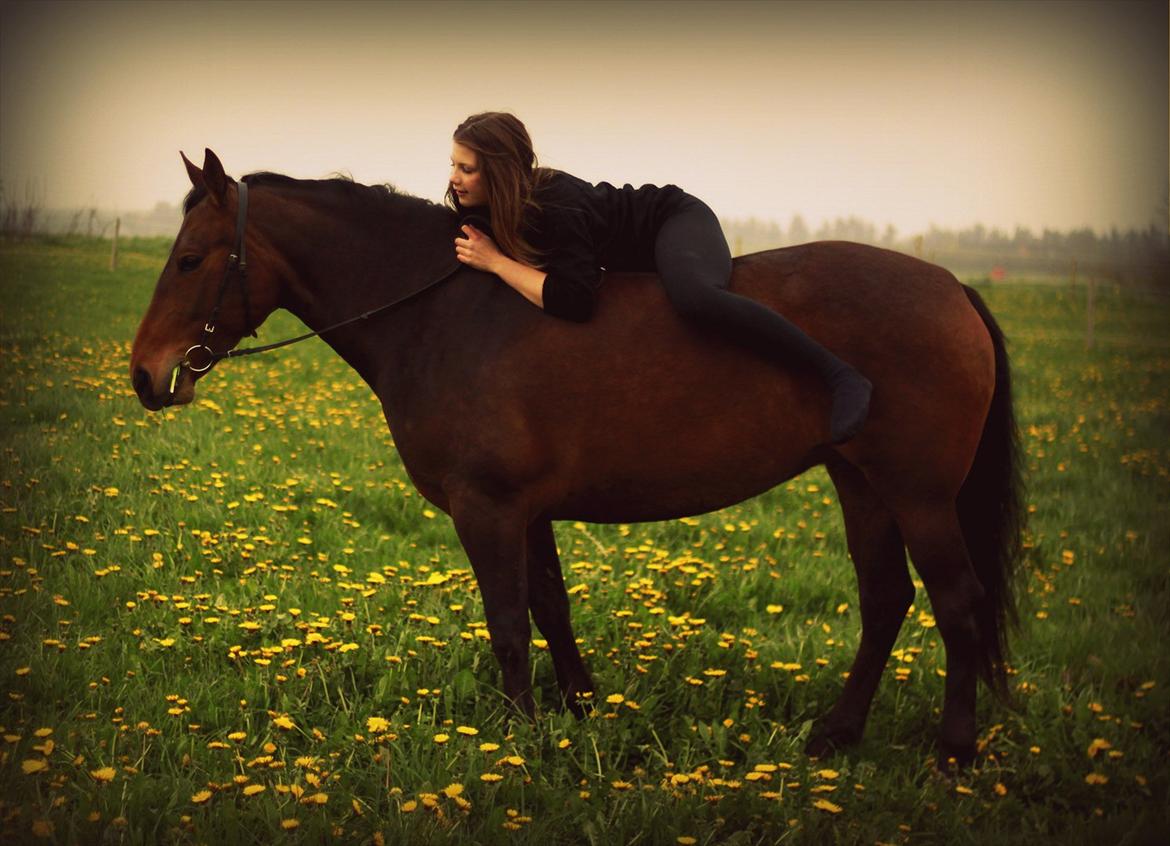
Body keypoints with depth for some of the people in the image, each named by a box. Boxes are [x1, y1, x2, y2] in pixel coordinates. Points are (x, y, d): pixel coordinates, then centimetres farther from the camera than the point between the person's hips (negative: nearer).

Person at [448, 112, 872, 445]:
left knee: (694, 296, -41)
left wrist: (496, 261, -37)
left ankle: (842, 377, -34)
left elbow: (572, 299, -42)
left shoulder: (559, 209, -35)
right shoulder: (479, 210, -12)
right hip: (637, 260, 9)